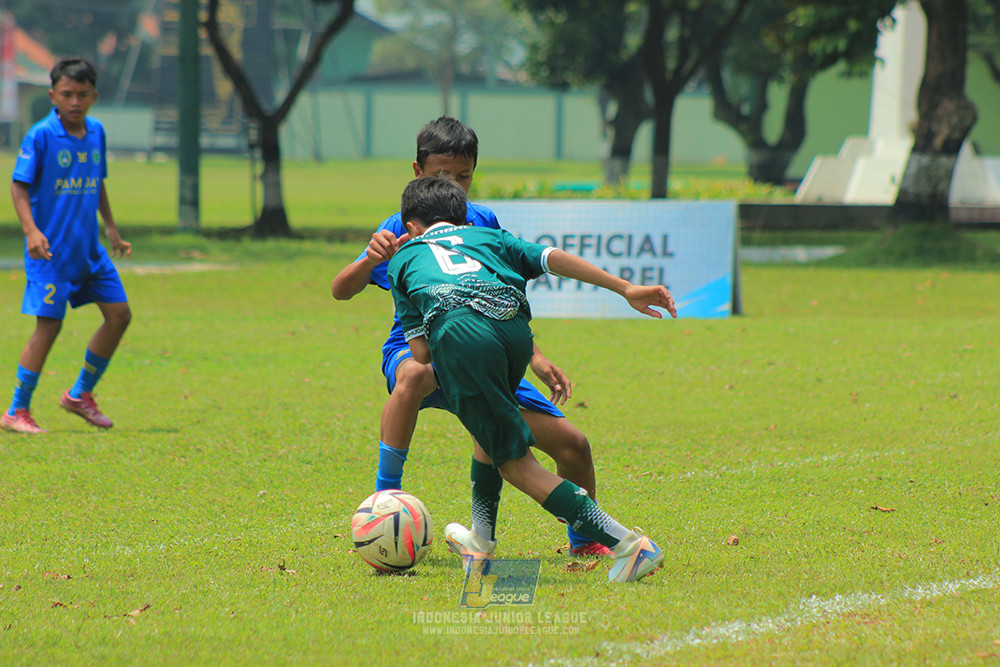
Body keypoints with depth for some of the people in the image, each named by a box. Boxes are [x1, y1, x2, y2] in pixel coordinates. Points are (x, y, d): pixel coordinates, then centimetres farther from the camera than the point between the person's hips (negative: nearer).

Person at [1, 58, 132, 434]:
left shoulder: (96, 132, 7)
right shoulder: (41, 135, -12)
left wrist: (111, 228, 21)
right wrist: (31, 230, -26)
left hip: (88, 248, 7)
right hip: (51, 248, -7)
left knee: (119, 314, 5)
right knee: (49, 325, -8)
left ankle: (81, 395, 20)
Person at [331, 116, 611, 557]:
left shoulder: (483, 223, 4)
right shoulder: (401, 230, -9)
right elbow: (341, 291, -21)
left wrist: (535, 359, 7)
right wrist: (370, 260, -42)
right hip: (416, 349, -4)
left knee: (572, 444, -5)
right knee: (414, 376, -44)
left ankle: (584, 539, 21)